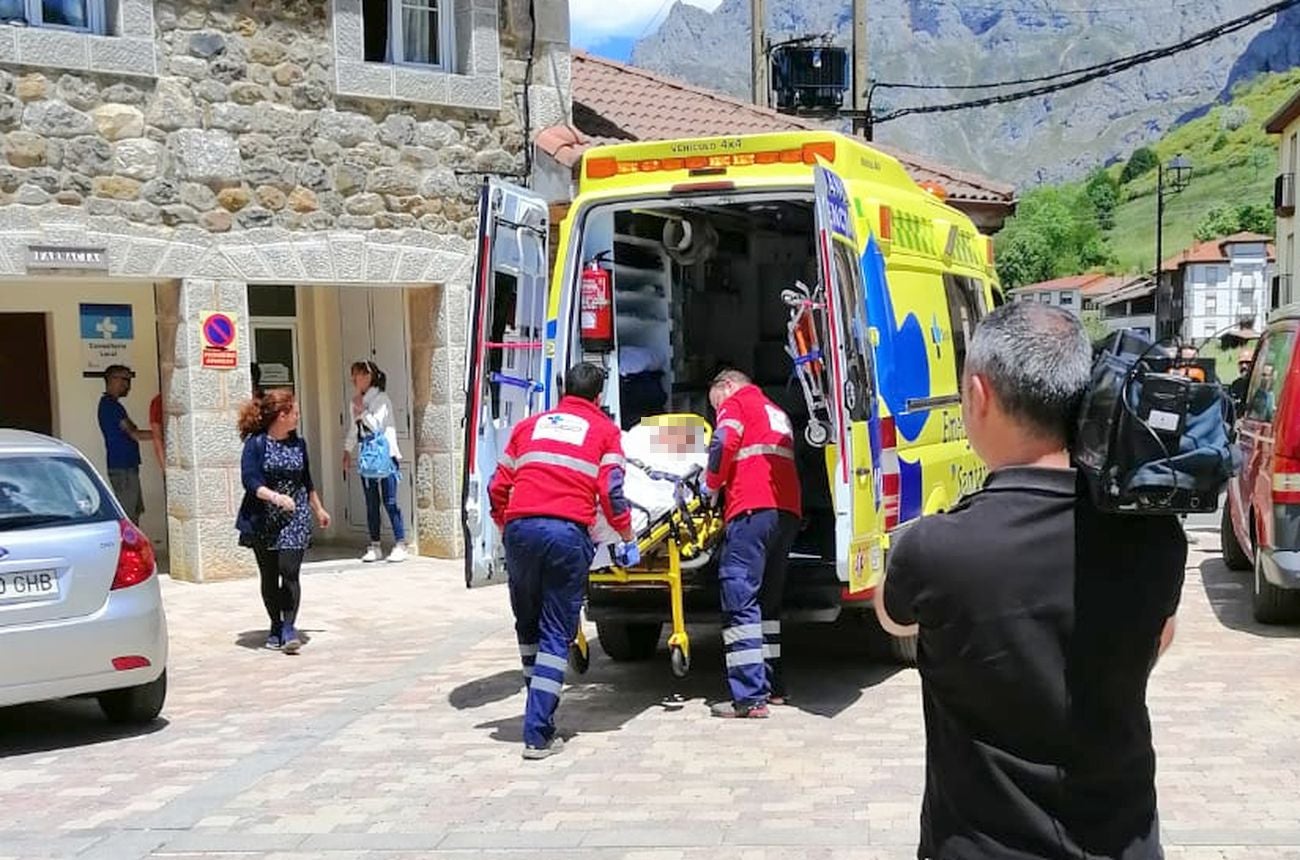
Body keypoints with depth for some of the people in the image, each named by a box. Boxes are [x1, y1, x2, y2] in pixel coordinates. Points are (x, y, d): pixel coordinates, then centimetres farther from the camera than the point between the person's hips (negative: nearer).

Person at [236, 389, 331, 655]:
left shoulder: (297, 443, 8)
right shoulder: (256, 443, -7)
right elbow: (249, 480, -16)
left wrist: (319, 510, 27)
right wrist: (274, 496, -31)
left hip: (294, 517, 2)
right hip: (263, 520, -2)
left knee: (289, 572, -11)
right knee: (269, 576, 7)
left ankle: (289, 628, -9)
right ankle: (276, 627, 21)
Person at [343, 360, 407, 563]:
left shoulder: (381, 399, -7)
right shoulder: (356, 401, 12)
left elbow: (376, 424, -17)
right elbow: (353, 429, 21)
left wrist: (361, 411, -15)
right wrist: (347, 452, 19)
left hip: (385, 455, -6)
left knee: (390, 502, -7)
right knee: (371, 504, 7)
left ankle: (400, 545, -3)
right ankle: (375, 546, 13)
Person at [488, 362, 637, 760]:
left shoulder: (530, 425, 23)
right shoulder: (604, 430, 14)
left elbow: (498, 487, 19)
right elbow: (611, 492, 3)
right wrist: (627, 538, 15)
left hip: (521, 529, 3)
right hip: (568, 532, -3)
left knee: (528, 626, 19)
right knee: (557, 634, 2)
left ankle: (539, 711, 29)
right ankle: (538, 734, -5)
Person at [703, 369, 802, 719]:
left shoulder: (736, 403, 8)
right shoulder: (777, 413, 32)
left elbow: (724, 444, -10)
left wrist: (712, 483, 5)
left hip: (752, 509, -8)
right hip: (788, 511, 8)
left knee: (739, 601, -10)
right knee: (767, 602, 18)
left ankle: (750, 697, -16)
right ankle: (772, 686, 21)